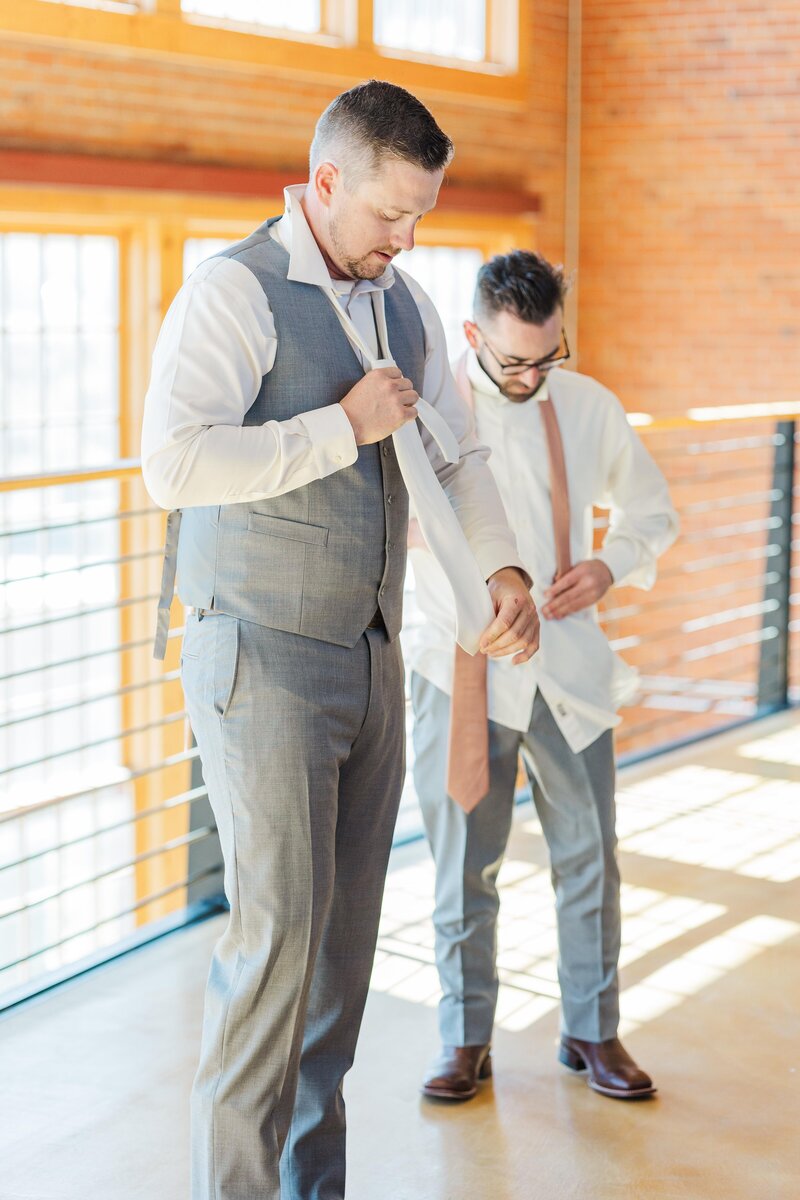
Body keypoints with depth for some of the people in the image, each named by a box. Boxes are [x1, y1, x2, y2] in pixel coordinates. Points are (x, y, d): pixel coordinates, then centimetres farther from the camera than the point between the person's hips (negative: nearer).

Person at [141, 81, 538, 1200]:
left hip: (372, 657, 7)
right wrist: (345, 427, -20)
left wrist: (505, 571, 3)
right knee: (277, 931, -10)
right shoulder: (235, 292, -12)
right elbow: (175, 464, -25)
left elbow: (457, 454, 20)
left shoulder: (406, 306, 11)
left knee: (346, 937, 10)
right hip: (261, 660, -7)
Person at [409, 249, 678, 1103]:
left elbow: (652, 512, 15)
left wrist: (609, 566, -6)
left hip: (569, 663, 3)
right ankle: (466, 1040, 20)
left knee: (589, 854, 7)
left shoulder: (588, 407, 2)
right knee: (464, 864, 5)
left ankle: (592, 1031, 23)